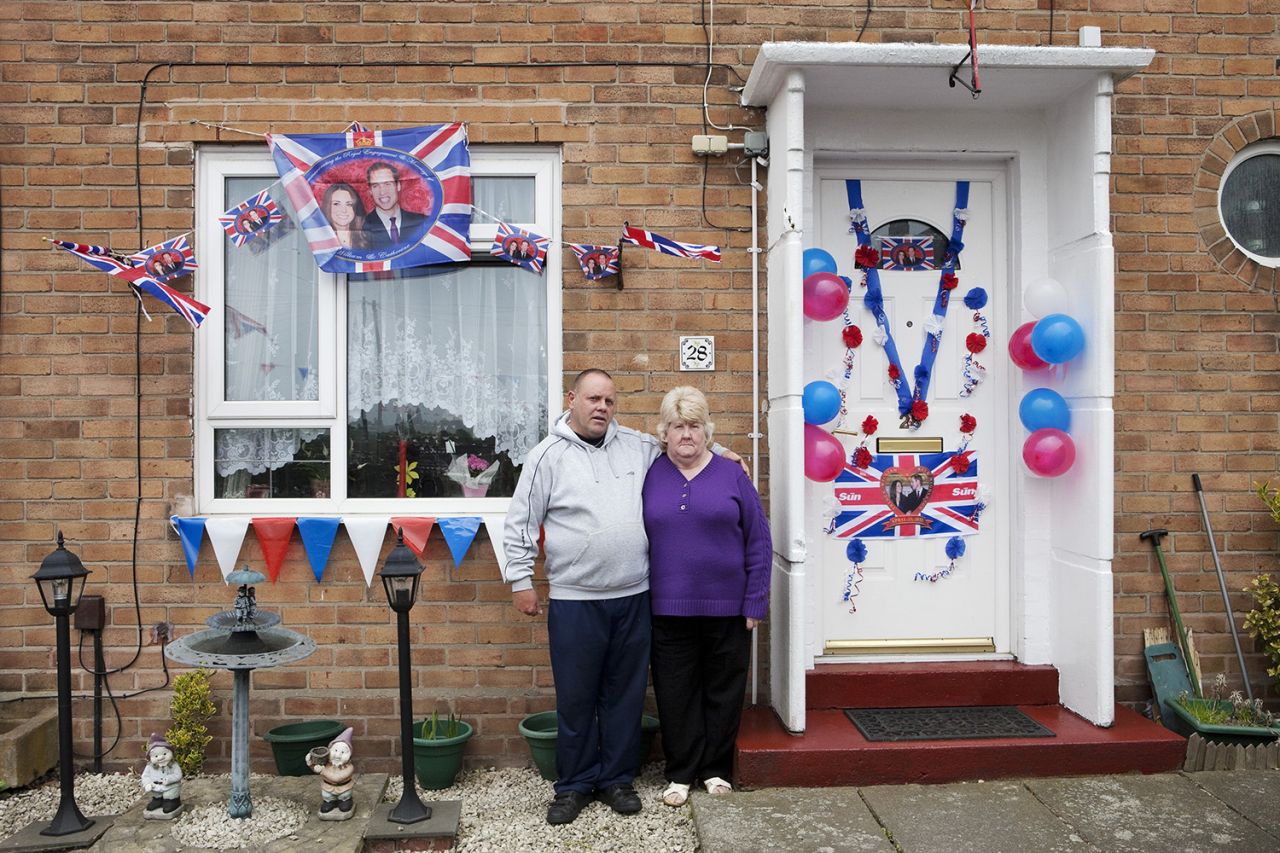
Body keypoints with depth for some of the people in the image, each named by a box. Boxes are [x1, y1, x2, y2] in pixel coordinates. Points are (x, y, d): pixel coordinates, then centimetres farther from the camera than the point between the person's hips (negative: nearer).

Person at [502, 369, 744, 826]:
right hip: (574, 601, -3)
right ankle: (574, 784, 24)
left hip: (633, 598, 3)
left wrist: (718, 452, 11)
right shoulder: (548, 455, -3)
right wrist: (520, 581, -3)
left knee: (625, 694, 12)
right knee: (575, 699, 6)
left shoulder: (639, 446, 7)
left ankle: (616, 778, 28)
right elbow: (520, 525, 0)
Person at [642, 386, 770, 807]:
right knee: (676, 694, 8)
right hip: (669, 610, 1)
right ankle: (681, 773, 24)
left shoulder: (731, 475, 1)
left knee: (723, 691, 11)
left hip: (726, 609, 0)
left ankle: (716, 769, 28)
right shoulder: (650, 477, 3)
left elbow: (759, 541, 1)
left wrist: (754, 602, -3)